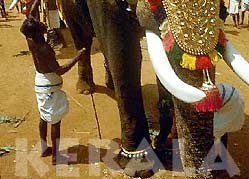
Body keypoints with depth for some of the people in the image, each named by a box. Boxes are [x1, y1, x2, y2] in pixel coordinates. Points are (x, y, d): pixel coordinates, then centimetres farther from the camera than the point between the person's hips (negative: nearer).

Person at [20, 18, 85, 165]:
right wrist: (77, 58, -26)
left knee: (44, 117, 22)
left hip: (40, 83, 9)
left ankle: (44, 149, 37)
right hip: (50, 87, -9)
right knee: (56, 121, 3)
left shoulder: (31, 42, -5)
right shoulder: (44, 48, -28)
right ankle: (55, 156, 11)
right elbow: (59, 71, -28)